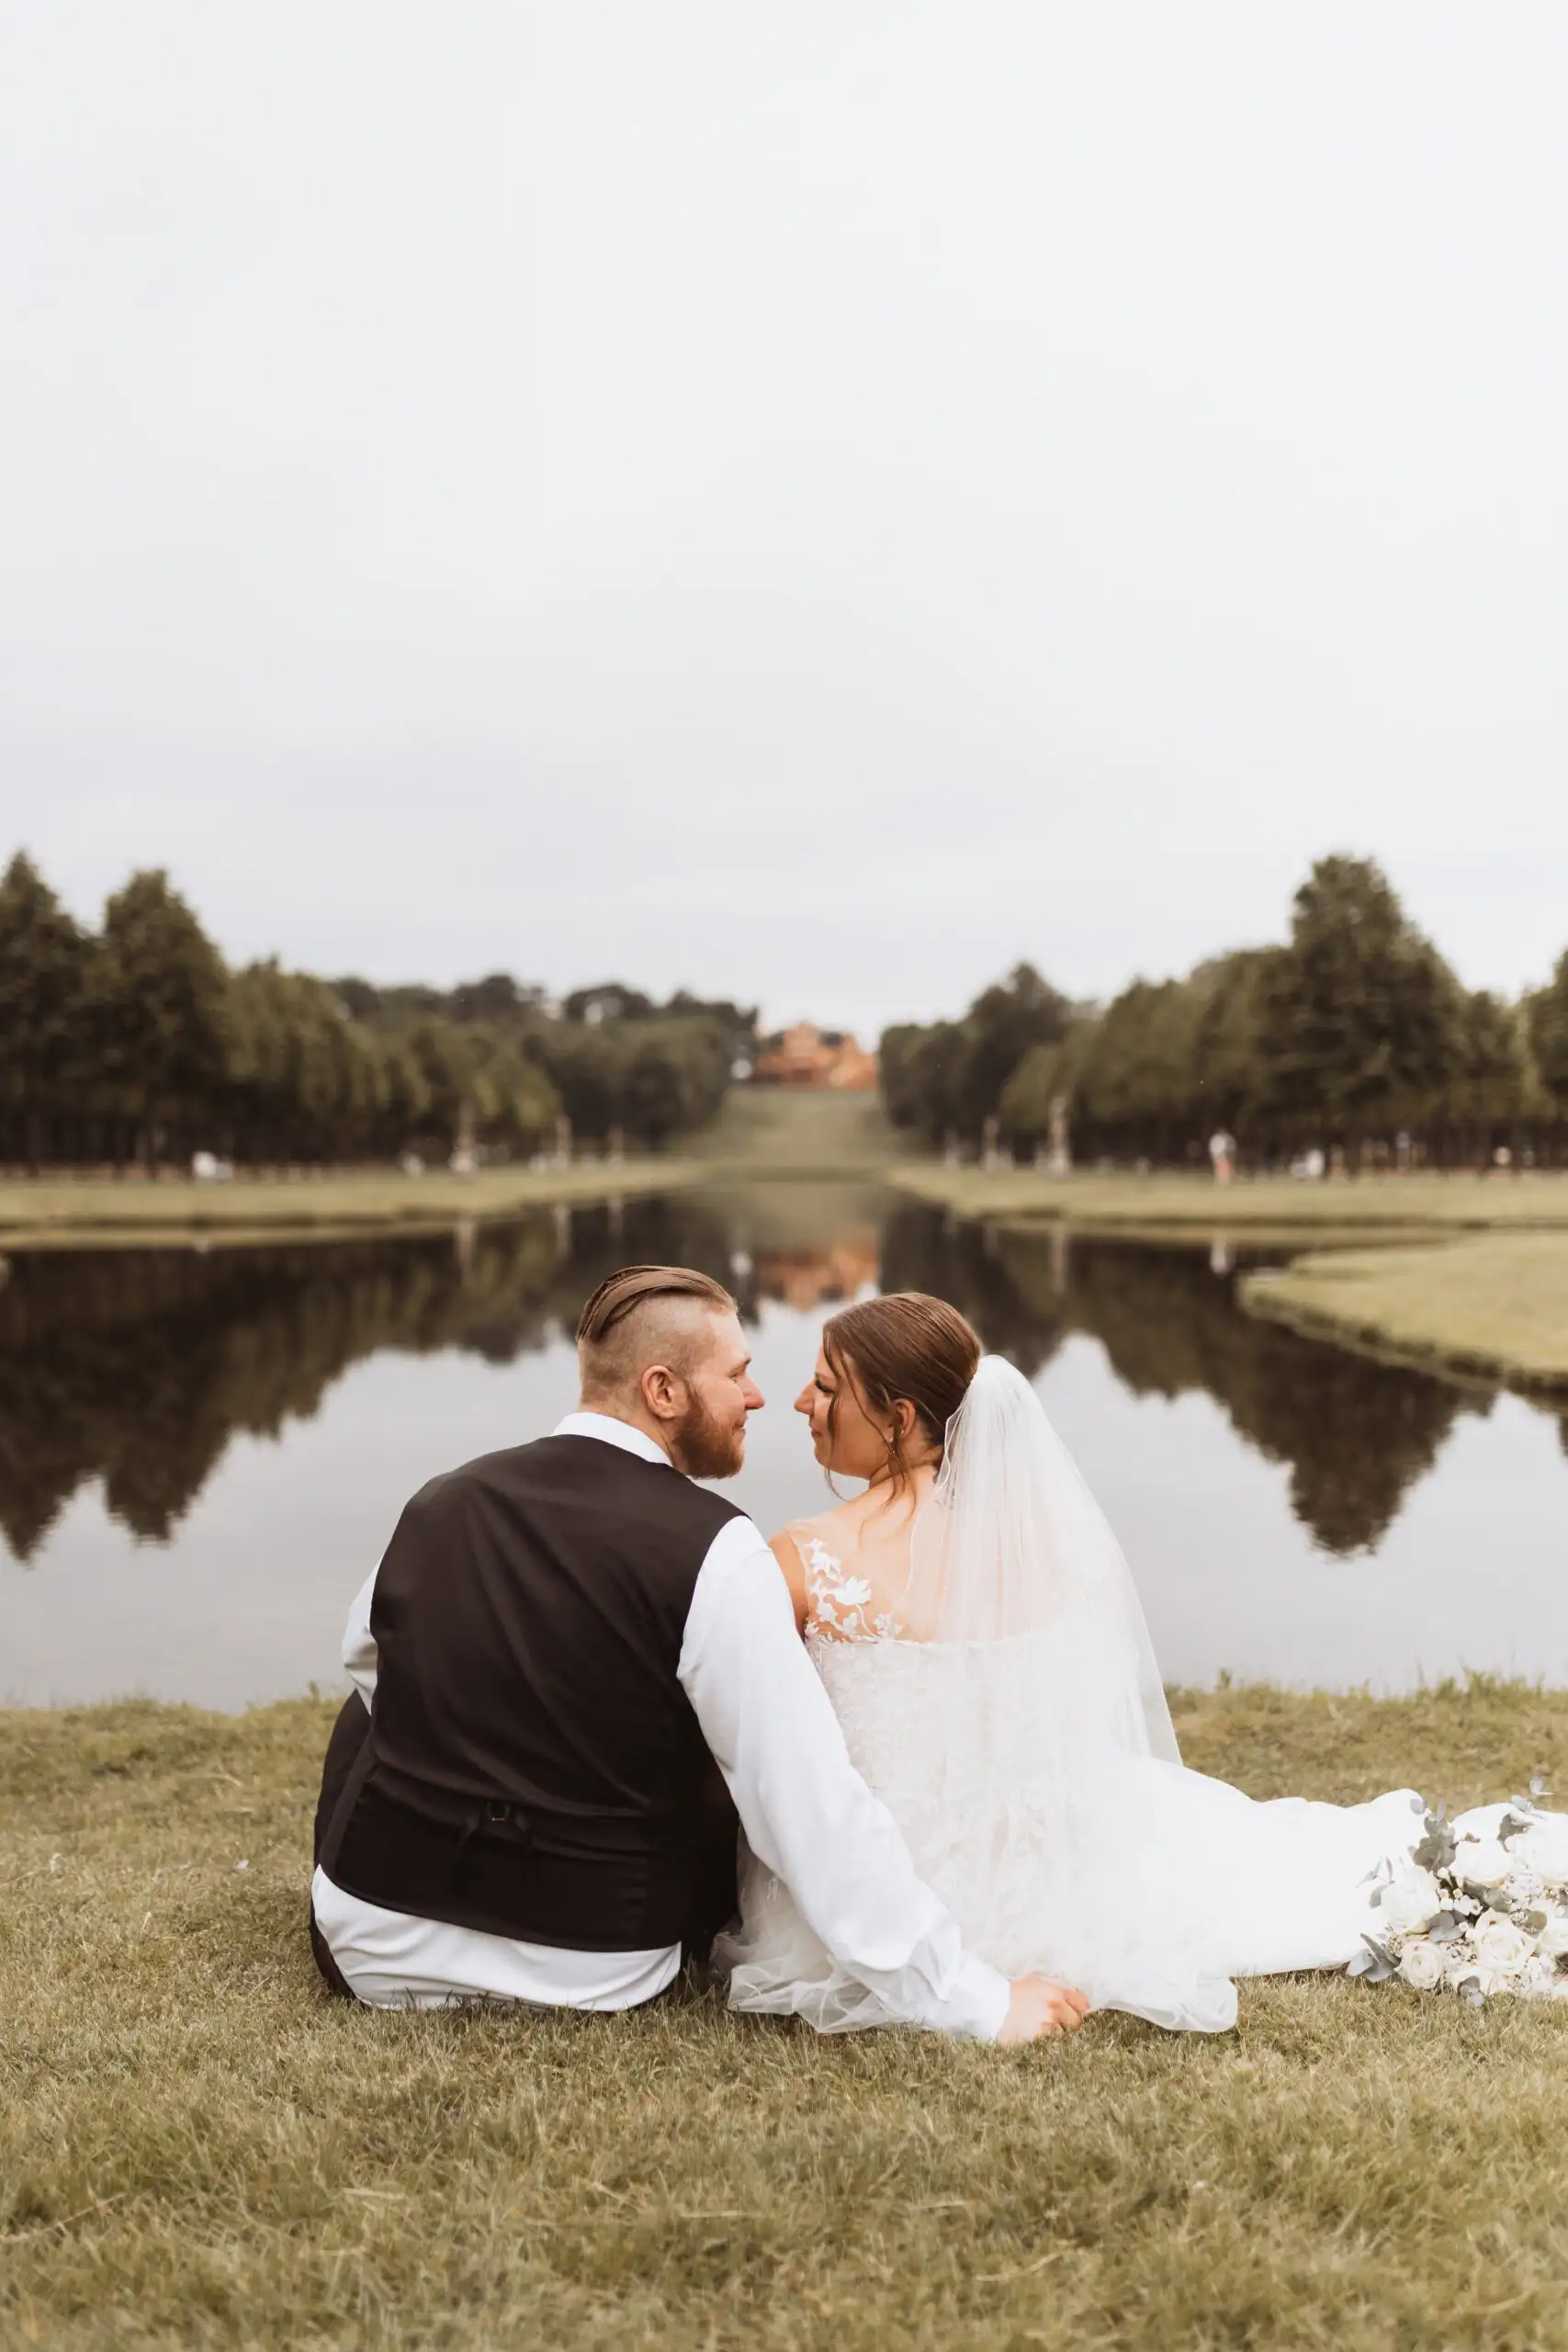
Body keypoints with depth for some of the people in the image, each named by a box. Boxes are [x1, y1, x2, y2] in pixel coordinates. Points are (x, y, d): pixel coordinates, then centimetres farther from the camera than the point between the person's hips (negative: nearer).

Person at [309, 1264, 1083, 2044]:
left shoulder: (438, 1503, -3)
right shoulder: (715, 1552, -18)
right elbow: (812, 1804, -21)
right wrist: (975, 2002, -15)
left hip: (373, 1952, 3)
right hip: (589, 1977, -3)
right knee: (725, 1789, 23)